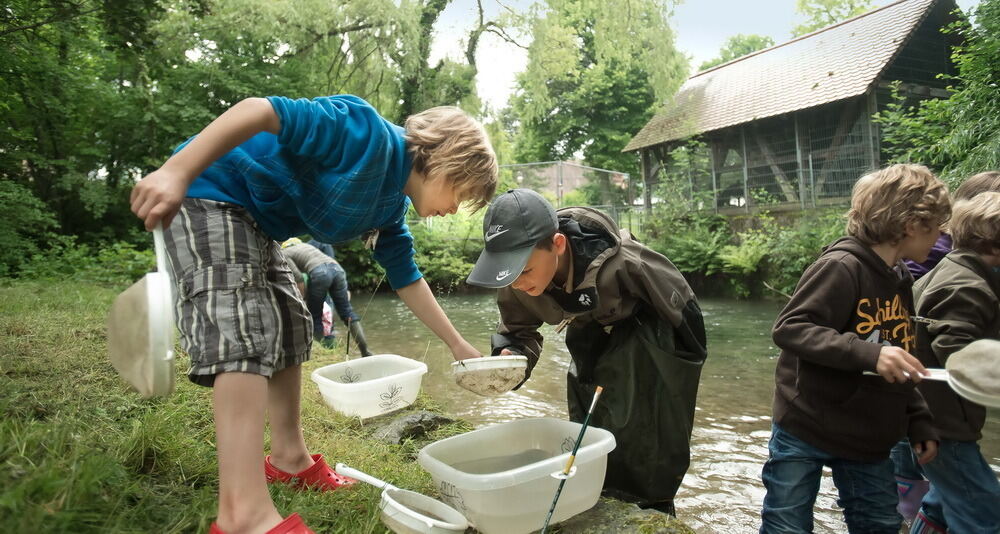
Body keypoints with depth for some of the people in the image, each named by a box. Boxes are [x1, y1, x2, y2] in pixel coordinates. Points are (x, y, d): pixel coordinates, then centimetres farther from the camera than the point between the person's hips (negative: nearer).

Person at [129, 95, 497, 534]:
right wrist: (175, 172, -38)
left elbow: (406, 278, 14)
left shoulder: (392, 207, 6)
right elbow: (261, 110, -30)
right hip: (207, 191, -10)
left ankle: (289, 456, 23)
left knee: (289, 327, 12)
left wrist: (457, 345, 14)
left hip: (256, 223, 11)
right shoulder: (370, 135, -23)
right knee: (242, 330, -22)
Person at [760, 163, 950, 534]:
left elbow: (898, 369, 19)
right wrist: (868, 353, -35)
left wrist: (919, 422, 12)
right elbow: (788, 329, -27)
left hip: (869, 438, 8)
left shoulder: (899, 282, 10)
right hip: (807, 430, -8)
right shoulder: (841, 267, -19)